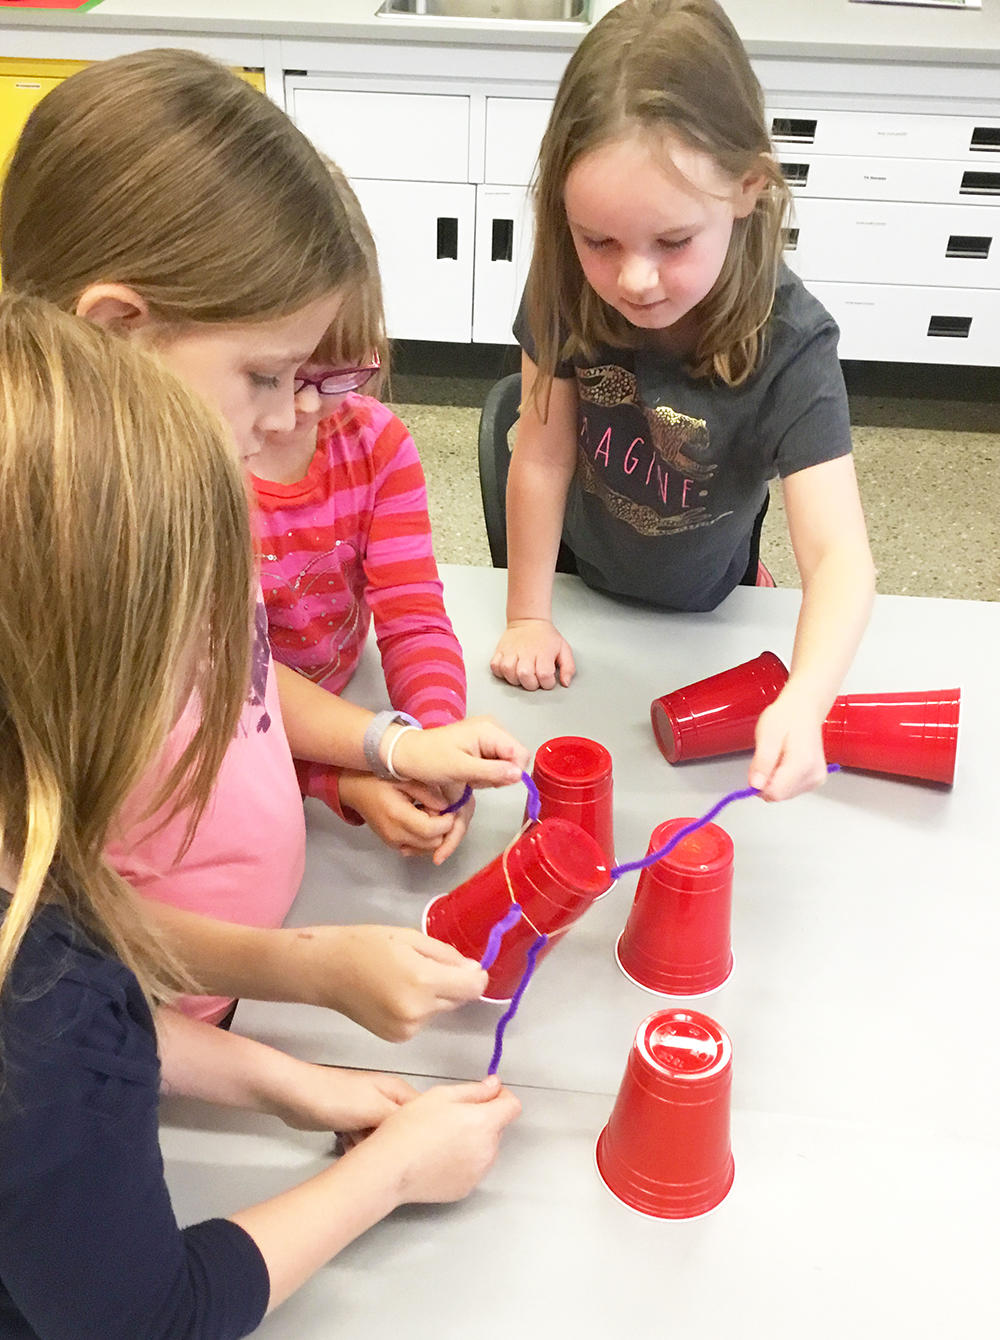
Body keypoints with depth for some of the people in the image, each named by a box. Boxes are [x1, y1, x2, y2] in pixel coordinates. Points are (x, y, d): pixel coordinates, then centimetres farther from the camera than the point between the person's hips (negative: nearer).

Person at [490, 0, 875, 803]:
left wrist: (802, 704, -57)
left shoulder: (790, 349, -34)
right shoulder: (568, 291, -28)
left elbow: (839, 553, -40)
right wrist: (527, 616, -12)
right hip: (578, 584, 2)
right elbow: (544, 456, -18)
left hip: (703, 614, -1)